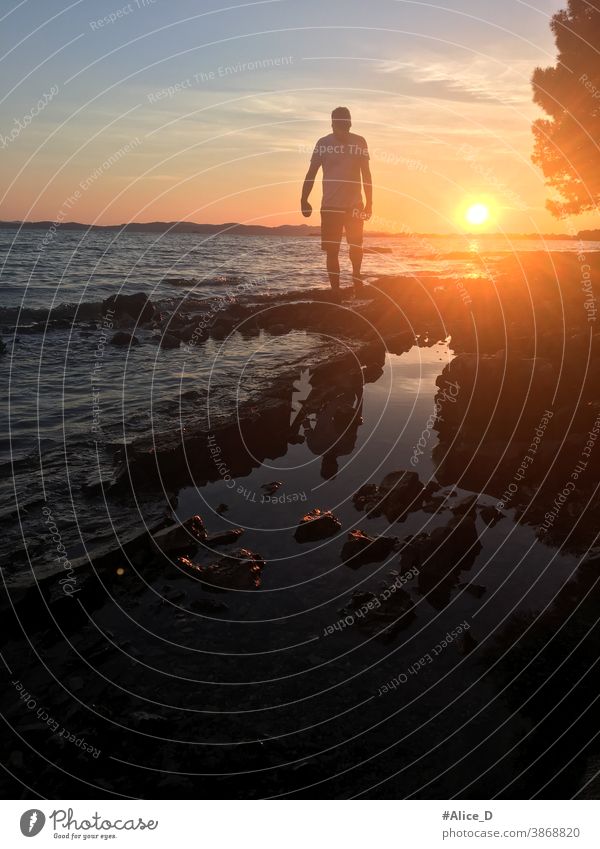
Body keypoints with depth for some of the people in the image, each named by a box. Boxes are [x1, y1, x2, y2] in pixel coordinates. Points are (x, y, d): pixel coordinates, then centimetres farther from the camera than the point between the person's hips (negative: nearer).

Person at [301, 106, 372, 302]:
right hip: (330, 205, 0)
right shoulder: (323, 143, -1)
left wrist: (369, 202, 5)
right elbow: (311, 172, 1)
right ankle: (335, 292, 7)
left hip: (354, 205, 0)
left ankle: (356, 274, 25)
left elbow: (366, 174, 8)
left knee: (356, 246, -7)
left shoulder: (359, 142, 2)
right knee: (332, 250, -1)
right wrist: (304, 200, -9)